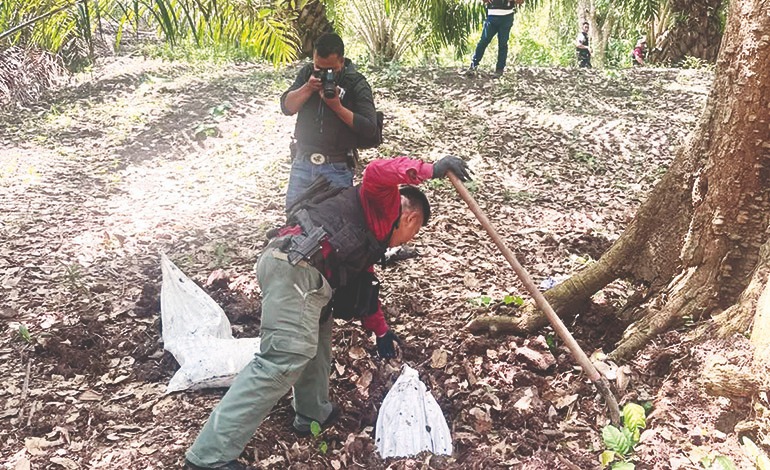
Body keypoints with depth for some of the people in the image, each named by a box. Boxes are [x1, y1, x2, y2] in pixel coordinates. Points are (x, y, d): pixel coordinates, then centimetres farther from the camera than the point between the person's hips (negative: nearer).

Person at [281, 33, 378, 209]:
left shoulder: (357, 83, -7)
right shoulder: (307, 73, 6)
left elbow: (370, 128, -14)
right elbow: (287, 107, -1)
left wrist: (337, 107, -22)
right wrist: (308, 87, -16)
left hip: (337, 169, -4)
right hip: (302, 163, 4)